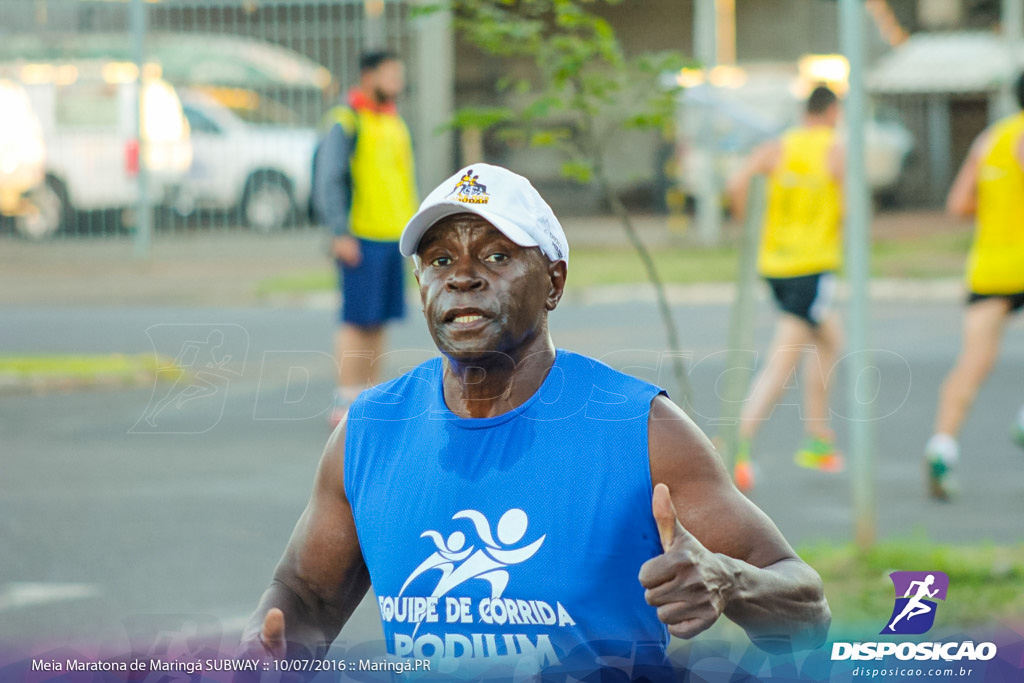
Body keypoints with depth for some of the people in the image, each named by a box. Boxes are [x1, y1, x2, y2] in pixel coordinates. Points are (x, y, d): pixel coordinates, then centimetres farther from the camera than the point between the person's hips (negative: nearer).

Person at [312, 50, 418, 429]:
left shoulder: (394, 124, 17)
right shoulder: (345, 121, -8)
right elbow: (328, 180, -14)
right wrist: (341, 234, -19)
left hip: (392, 237, 8)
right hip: (360, 239, -8)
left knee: (378, 323, 8)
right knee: (357, 321, -9)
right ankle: (344, 405, -9)